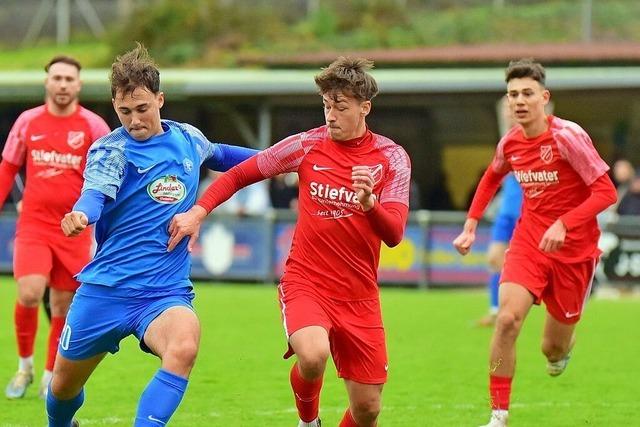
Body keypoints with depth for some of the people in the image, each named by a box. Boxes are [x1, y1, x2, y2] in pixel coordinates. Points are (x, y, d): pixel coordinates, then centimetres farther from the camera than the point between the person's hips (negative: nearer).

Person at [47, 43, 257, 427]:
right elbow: (96, 193, -31)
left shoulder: (189, 140, 5)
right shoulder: (110, 150, -9)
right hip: (106, 290, -1)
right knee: (64, 387, 12)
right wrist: (81, 215, -54)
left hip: (166, 291, 1)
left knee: (184, 348, -33)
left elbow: (217, 155, 31)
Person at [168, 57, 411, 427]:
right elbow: (239, 174, 8)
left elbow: (393, 234, -13)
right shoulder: (307, 145, -2)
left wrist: (368, 202, -33)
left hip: (359, 296, 2)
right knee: (313, 355, -33)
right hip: (305, 282, -1)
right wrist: (198, 212, -7)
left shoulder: (391, 158, -3)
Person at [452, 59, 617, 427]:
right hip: (528, 242, 3)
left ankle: (563, 347, 46)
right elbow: (491, 178, 22)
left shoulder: (567, 136, -18)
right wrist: (470, 225, 14)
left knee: (553, 350, 5)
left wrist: (563, 224, -30)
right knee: (507, 318, -22)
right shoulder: (510, 142, -1)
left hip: (573, 249, -3)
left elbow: (606, 192, -20)